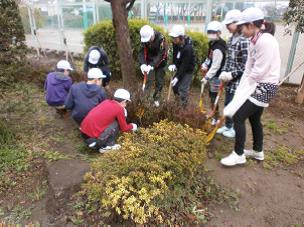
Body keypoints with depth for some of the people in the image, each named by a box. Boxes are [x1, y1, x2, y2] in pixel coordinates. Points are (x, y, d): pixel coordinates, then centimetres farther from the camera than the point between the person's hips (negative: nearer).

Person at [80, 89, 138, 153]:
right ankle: (107, 146, 6)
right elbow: (124, 128, 6)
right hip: (94, 138, -8)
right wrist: (132, 126, 24)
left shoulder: (106, 102, 10)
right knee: (116, 123, 1)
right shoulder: (119, 109, -8)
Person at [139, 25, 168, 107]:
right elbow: (142, 52, -17)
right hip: (149, 62, 2)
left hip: (160, 62, -2)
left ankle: (156, 99, 20)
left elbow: (160, 54, -32)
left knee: (159, 81, 4)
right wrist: (142, 64, -35)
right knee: (148, 80, -7)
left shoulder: (161, 38, -28)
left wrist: (152, 65, -42)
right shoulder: (144, 39, -15)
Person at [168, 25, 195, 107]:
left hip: (187, 69, -8)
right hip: (180, 67, 8)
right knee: (174, 85, 12)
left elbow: (185, 65, -30)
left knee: (183, 88, -10)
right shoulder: (175, 43, -11)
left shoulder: (188, 48, -33)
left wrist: (177, 77, -30)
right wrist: (174, 64, -15)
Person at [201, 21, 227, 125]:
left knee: (214, 97, -2)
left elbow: (215, 66, -24)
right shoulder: (213, 43, 8)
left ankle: (215, 119, 11)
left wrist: (207, 77, -22)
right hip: (213, 75, 10)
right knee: (211, 95, 19)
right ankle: (213, 114, 35)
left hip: (216, 76, -10)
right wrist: (205, 64, 4)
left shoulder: (218, 49, -23)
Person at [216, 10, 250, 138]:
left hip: (238, 80, -8)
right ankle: (227, 126, 34)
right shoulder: (231, 39, 8)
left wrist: (231, 74, -18)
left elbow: (246, 65, -18)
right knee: (227, 103, 17)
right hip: (229, 79, 8)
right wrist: (224, 72, 0)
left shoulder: (244, 41, -18)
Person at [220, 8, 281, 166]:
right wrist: (242, 87, 1)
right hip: (258, 84, 9)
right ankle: (258, 152, 37)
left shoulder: (265, 41, -22)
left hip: (264, 86, -9)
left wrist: (245, 86, -8)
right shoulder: (255, 41, 7)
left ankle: (239, 155, 7)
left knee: (238, 117, -8)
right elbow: (249, 68, 7)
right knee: (254, 118, 19)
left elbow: (259, 71, -23)